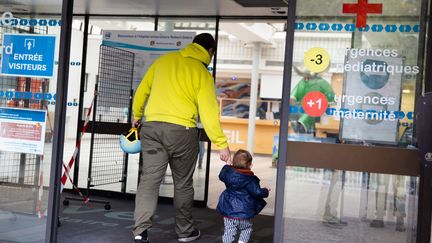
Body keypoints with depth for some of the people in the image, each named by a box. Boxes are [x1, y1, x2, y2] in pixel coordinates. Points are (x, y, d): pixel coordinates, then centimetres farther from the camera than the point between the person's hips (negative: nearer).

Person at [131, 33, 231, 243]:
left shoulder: (164, 60, 10)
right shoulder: (202, 73, -2)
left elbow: (142, 90, 15)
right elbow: (209, 112, -7)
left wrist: (137, 115, 31)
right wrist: (221, 144, -3)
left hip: (151, 127, 3)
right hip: (182, 131, -3)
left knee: (149, 179, 4)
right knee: (183, 183, 12)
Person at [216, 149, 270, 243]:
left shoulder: (228, 173, -4)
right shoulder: (250, 179, -15)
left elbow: (221, 176, 18)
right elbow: (257, 192, -13)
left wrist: (226, 167, 33)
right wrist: (265, 191, 6)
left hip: (229, 211, 3)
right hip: (245, 213, -3)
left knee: (229, 230, 9)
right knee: (246, 229, 18)